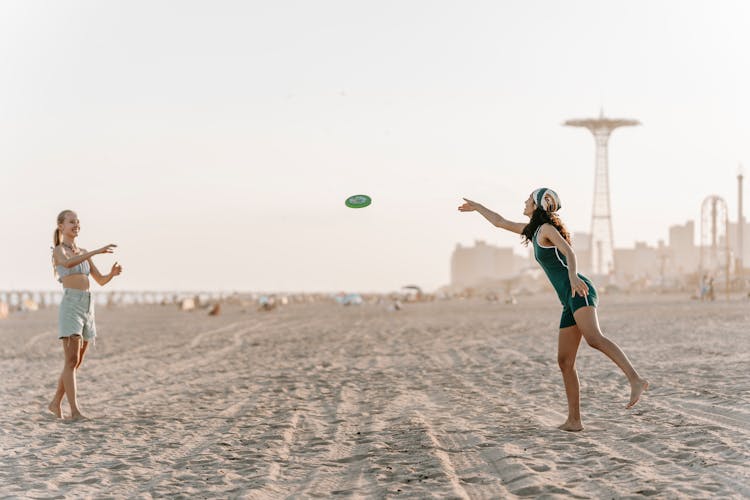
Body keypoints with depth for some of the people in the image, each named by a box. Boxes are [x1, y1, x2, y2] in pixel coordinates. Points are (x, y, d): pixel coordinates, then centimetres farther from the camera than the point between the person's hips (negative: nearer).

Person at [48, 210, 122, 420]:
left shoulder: (83, 253, 21)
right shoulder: (58, 250, -2)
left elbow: (101, 280, 18)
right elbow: (67, 263, -27)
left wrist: (113, 273, -5)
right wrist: (96, 252, -34)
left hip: (87, 308, 8)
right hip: (70, 306, -7)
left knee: (76, 362, 11)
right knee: (72, 360, -12)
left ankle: (56, 403, 24)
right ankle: (74, 410, -12)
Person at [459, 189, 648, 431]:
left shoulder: (547, 228, 0)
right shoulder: (533, 229, 25)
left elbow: (569, 252, -18)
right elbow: (500, 222, 39)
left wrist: (573, 275, -37)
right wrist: (476, 207, 48)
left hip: (578, 292, -9)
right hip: (570, 301, 9)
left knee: (593, 338, -33)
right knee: (565, 361, 4)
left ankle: (636, 380, -42)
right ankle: (574, 420, 5)